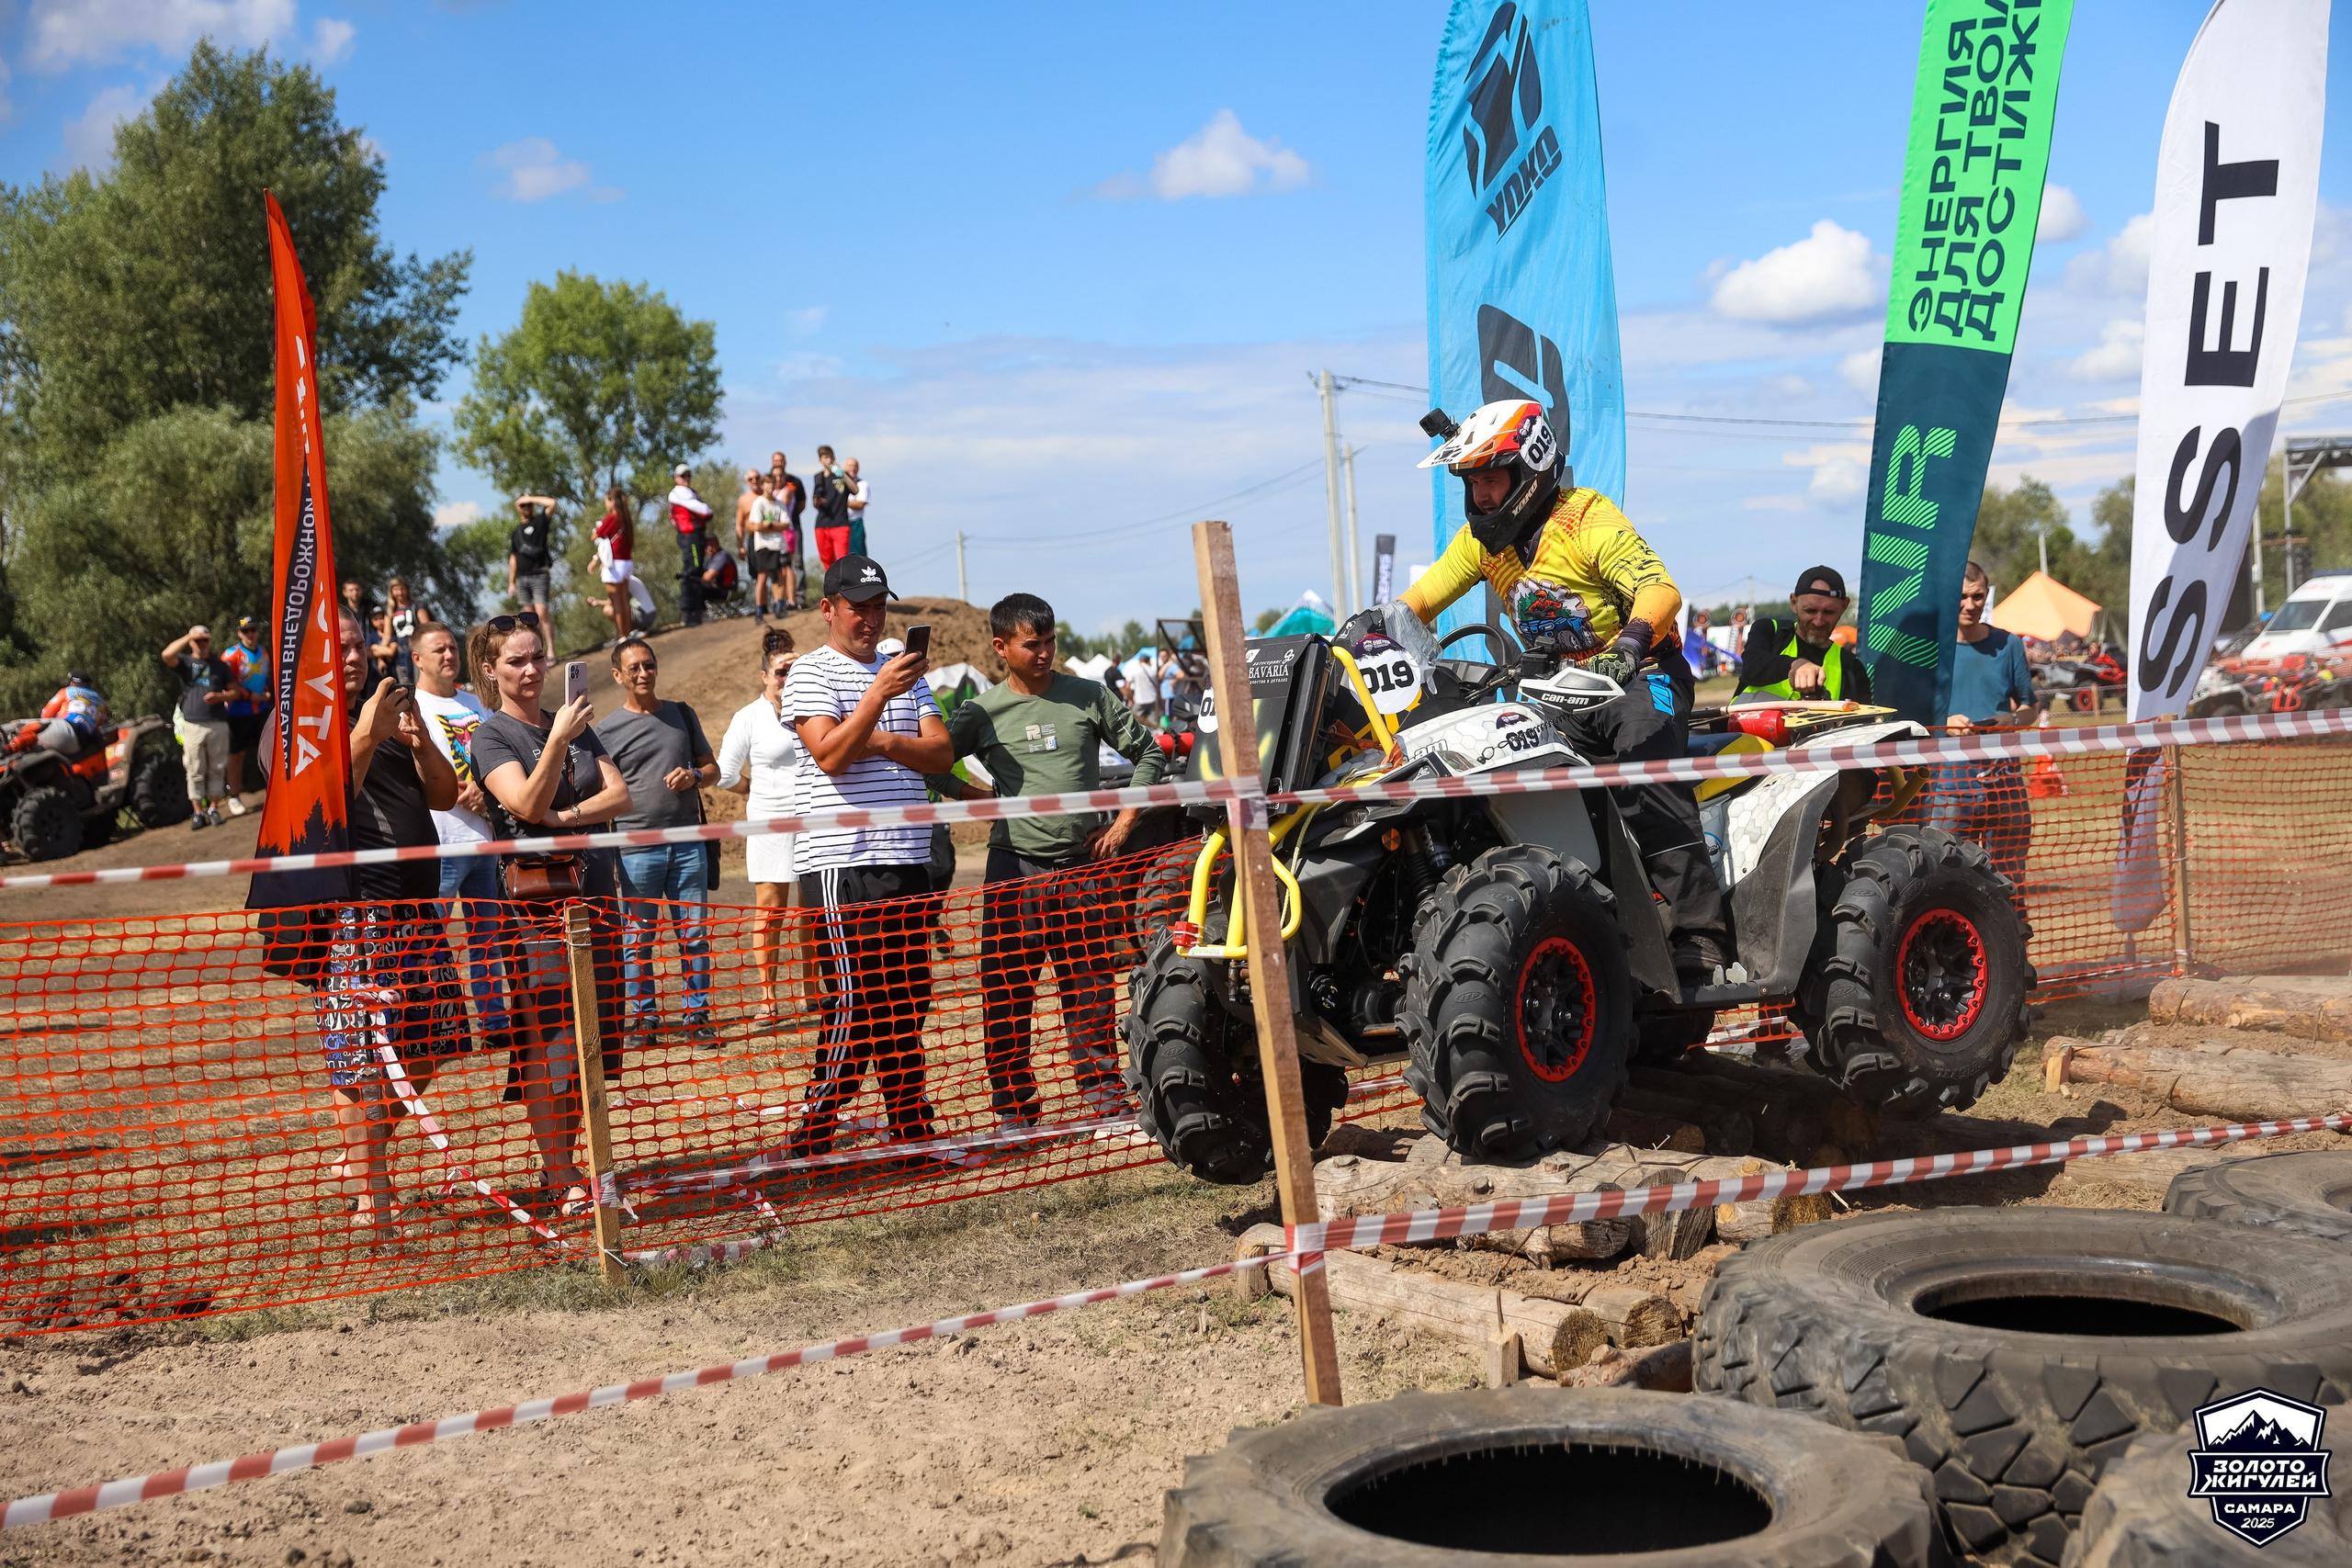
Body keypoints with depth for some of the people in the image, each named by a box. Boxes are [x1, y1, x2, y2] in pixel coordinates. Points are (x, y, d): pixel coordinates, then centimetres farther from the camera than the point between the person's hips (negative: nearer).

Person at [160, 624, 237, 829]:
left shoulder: (220, 665, 14)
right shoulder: (185, 662, 9)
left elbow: (234, 692, 12)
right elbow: (167, 655, -12)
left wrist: (219, 696, -8)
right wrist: (189, 636, -11)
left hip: (218, 724, 1)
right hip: (192, 725, -1)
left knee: (217, 769, 2)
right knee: (195, 771, -1)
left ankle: (214, 808, 10)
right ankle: (199, 812, 3)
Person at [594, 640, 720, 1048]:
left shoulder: (683, 715, 13)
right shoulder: (608, 729, 3)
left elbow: (712, 768, 19)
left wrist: (693, 776, -4)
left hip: (687, 842, 2)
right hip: (636, 848, -2)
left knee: (695, 933, 2)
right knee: (638, 938, 1)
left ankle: (698, 1016, 9)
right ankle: (644, 1016, 11)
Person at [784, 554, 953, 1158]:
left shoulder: (904, 671, 19)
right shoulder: (811, 672, -1)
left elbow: (941, 752, 7)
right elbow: (829, 754, -16)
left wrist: (879, 741, -9)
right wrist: (879, 694, -26)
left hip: (909, 861, 6)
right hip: (841, 864, -6)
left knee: (909, 1004, 9)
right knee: (855, 1005, -9)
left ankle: (912, 1131, 17)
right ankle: (810, 1140, -3)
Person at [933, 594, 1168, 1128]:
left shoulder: (1088, 697, 4)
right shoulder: (982, 712, 2)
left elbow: (1147, 753, 10)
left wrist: (1123, 822, 3)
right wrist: (974, 797, -2)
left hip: (1083, 864, 1)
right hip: (1015, 868, -1)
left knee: (1091, 990, 7)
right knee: (1007, 993, 0)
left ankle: (1103, 1094, 16)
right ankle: (1013, 1108, 9)